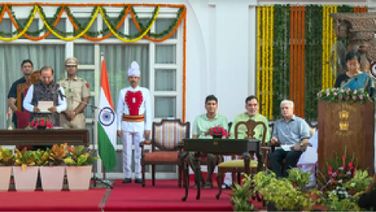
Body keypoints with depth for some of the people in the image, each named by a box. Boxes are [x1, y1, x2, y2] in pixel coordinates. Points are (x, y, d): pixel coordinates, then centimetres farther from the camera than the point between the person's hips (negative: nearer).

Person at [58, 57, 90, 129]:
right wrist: (66, 112, -10)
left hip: (78, 117, -1)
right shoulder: (60, 83, 12)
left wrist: (74, 112, -10)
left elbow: (85, 101, 0)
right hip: (64, 117, 1)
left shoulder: (83, 83, 7)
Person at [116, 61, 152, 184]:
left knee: (139, 151, 0)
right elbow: (119, 111, 4)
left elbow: (148, 111, 3)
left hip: (140, 125, 0)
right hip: (126, 125, 0)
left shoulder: (145, 92, 3)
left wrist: (147, 128, -2)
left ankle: (138, 176, 6)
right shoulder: (123, 92, 3)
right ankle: (127, 176, 7)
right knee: (127, 152, 2)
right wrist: (119, 127, -2)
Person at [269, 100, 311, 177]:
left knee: (290, 156, -37)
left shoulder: (300, 122, 14)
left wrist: (300, 145, -18)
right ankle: (279, 177, -40)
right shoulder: (277, 123, 28)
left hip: (295, 148, -3)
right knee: (272, 156, -30)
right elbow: (274, 139, 25)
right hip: (282, 148, 3)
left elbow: (306, 139, 3)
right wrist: (273, 141, 0)